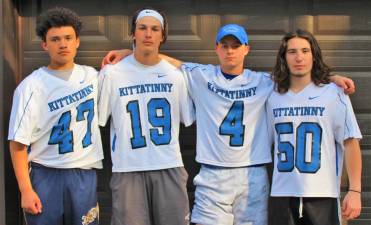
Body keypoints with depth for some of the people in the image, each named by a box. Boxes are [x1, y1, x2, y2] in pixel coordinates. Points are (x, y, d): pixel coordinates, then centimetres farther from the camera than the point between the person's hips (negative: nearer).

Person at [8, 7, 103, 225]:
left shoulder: (92, 76, 5)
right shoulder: (31, 86, -7)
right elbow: (18, 142, -7)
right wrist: (26, 190, -13)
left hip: (85, 175, 3)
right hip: (45, 176, -3)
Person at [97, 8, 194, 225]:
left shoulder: (174, 75, 6)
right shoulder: (112, 73, -1)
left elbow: (189, 117, 12)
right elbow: (96, 119, 3)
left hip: (169, 167, 2)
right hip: (128, 168, -2)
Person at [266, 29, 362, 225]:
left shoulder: (333, 94, 0)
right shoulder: (273, 97, 9)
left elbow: (350, 143, -2)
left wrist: (355, 191, -8)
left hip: (322, 194, -3)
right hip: (282, 194, 3)